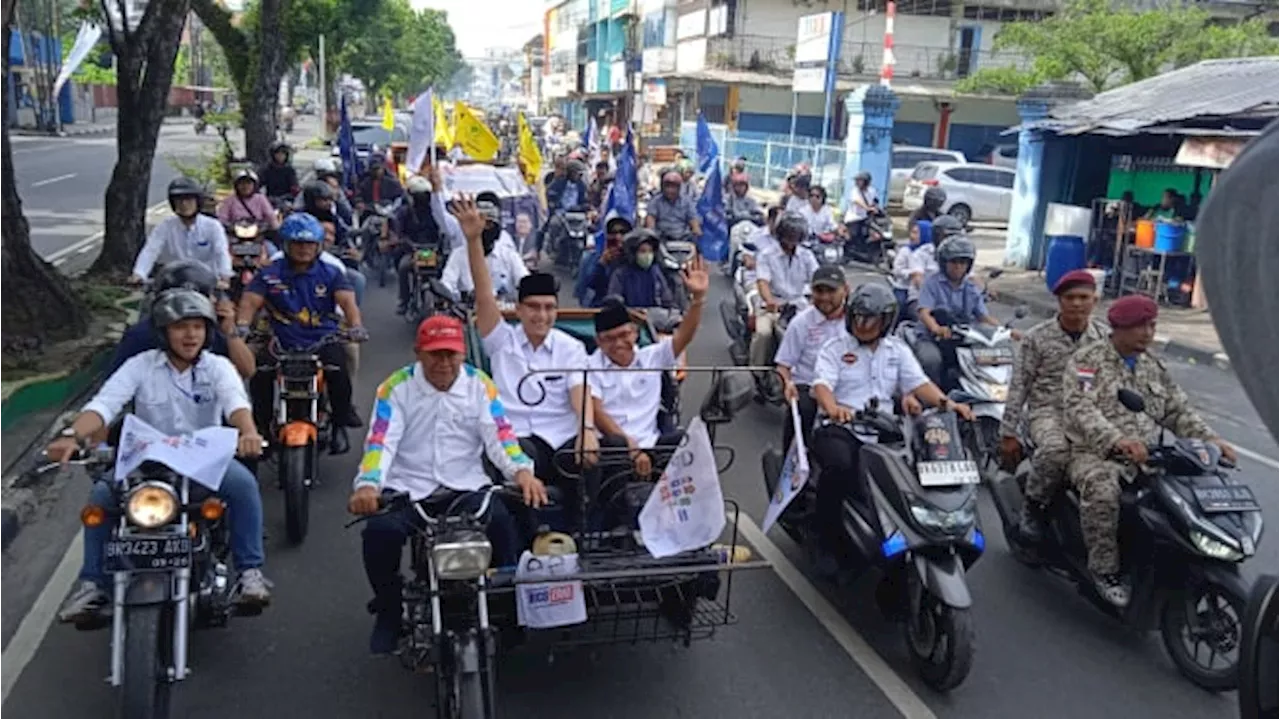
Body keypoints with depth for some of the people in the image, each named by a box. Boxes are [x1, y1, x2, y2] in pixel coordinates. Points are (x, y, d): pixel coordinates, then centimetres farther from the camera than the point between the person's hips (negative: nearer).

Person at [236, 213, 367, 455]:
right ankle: (262, 426, -1)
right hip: (283, 344, 1)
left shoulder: (331, 273, 7)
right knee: (259, 377, -25)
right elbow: (250, 300, -4)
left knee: (338, 370, -29)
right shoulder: (269, 274, 8)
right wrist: (241, 325, -26)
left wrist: (356, 325, -28)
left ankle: (340, 425, -7)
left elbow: (347, 300, -8)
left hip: (323, 341, 0)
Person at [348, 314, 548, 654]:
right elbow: (381, 441, -11)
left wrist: (521, 470, -26)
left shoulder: (480, 385, 4)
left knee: (503, 524, -28)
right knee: (380, 531, -29)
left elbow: (499, 435, -5)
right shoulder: (396, 387, 0)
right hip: (408, 487, 0)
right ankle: (389, 610, 2)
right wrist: (367, 485, -30)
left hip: (466, 486, 1)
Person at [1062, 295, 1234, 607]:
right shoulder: (1088, 359, -3)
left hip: (1146, 457, 6)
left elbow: (1179, 411, 17)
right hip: (1095, 454, -6)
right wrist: (1117, 440, -35)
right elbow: (1080, 408, -18)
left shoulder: (1154, 368, 20)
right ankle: (1105, 569, -22)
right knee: (1103, 488, -37)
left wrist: (1210, 439, -3)